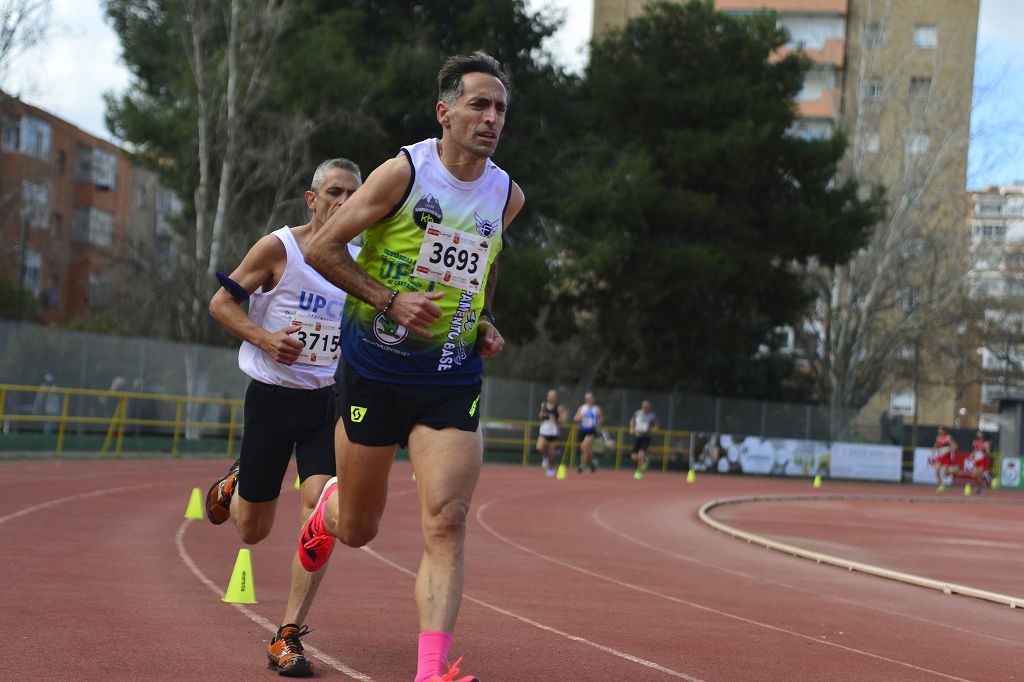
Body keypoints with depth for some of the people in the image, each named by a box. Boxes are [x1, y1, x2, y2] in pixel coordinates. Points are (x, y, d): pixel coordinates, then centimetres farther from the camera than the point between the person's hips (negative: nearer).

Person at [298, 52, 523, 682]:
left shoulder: (507, 196, 6)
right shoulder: (404, 172, -10)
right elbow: (323, 248, -6)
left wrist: (485, 322, 8)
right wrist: (389, 299, -16)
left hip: (453, 381, 3)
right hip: (376, 369, -2)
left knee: (447, 522, -15)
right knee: (358, 530, 11)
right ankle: (328, 505, 50)